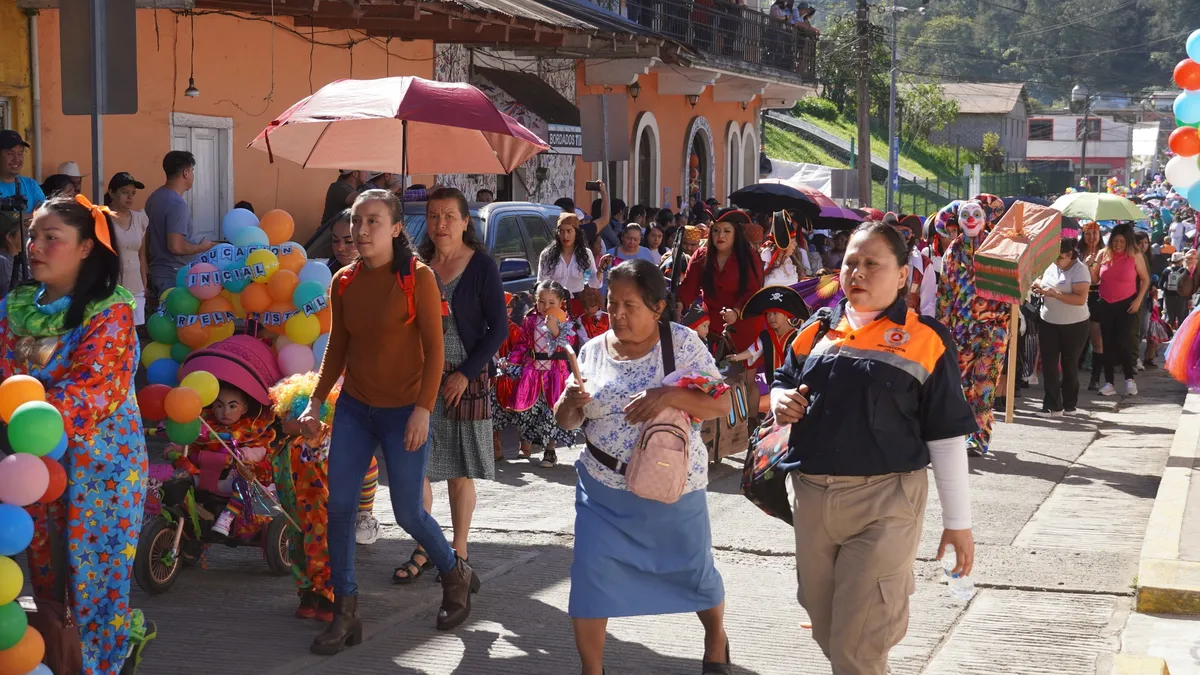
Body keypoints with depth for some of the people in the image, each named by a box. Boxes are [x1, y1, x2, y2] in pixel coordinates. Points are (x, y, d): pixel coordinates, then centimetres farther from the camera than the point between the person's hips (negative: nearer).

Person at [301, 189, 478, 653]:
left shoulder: (418, 278, -12)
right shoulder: (344, 281, 2)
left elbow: (434, 349, -12)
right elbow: (337, 348, 12)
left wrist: (423, 409, -18)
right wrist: (316, 401, 7)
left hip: (404, 411, -5)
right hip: (354, 408, 5)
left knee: (408, 514, 4)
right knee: (339, 507, 0)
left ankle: (456, 576, 32)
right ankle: (345, 612, 10)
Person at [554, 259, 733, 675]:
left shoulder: (682, 343, -9)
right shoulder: (593, 351, 0)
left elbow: (722, 404, -11)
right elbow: (567, 422, 6)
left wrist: (671, 395, -27)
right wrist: (570, 403, -19)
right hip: (604, 489, 2)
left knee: (693, 569, 15)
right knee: (590, 575, -6)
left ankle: (716, 639, 45)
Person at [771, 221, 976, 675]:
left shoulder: (925, 340, -5)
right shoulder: (817, 330, 9)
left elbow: (947, 435, -4)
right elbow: (784, 381, 24)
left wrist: (958, 521, -4)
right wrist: (780, 399, -1)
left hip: (884, 501, -5)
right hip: (811, 497, 5)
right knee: (827, 632, 16)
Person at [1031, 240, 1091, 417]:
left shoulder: (1080, 270, -16)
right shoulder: (1051, 266, 4)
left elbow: (1081, 299, -26)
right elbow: (1042, 280, 23)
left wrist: (1054, 293, -28)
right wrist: (1039, 286, -1)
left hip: (1074, 325, -6)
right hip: (1048, 323, 6)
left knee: (1069, 365, 7)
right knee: (1049, 364, -1)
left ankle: (1069, 404, 22)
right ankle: (1052, 406, 0)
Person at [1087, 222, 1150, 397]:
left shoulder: (1135, 256, -8)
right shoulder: (1103, 254, 0)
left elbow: (1145, 279, 2)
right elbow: (1094, 280, 5)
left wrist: (1138, 300, -6)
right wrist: (1090, 266, -12)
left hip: (1126, 305, -4)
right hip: (1105, 304, 4)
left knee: (1122, 342, -8)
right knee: (1108, 343, 5)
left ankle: (1129, 379, 9)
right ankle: (1109, 383, 9)